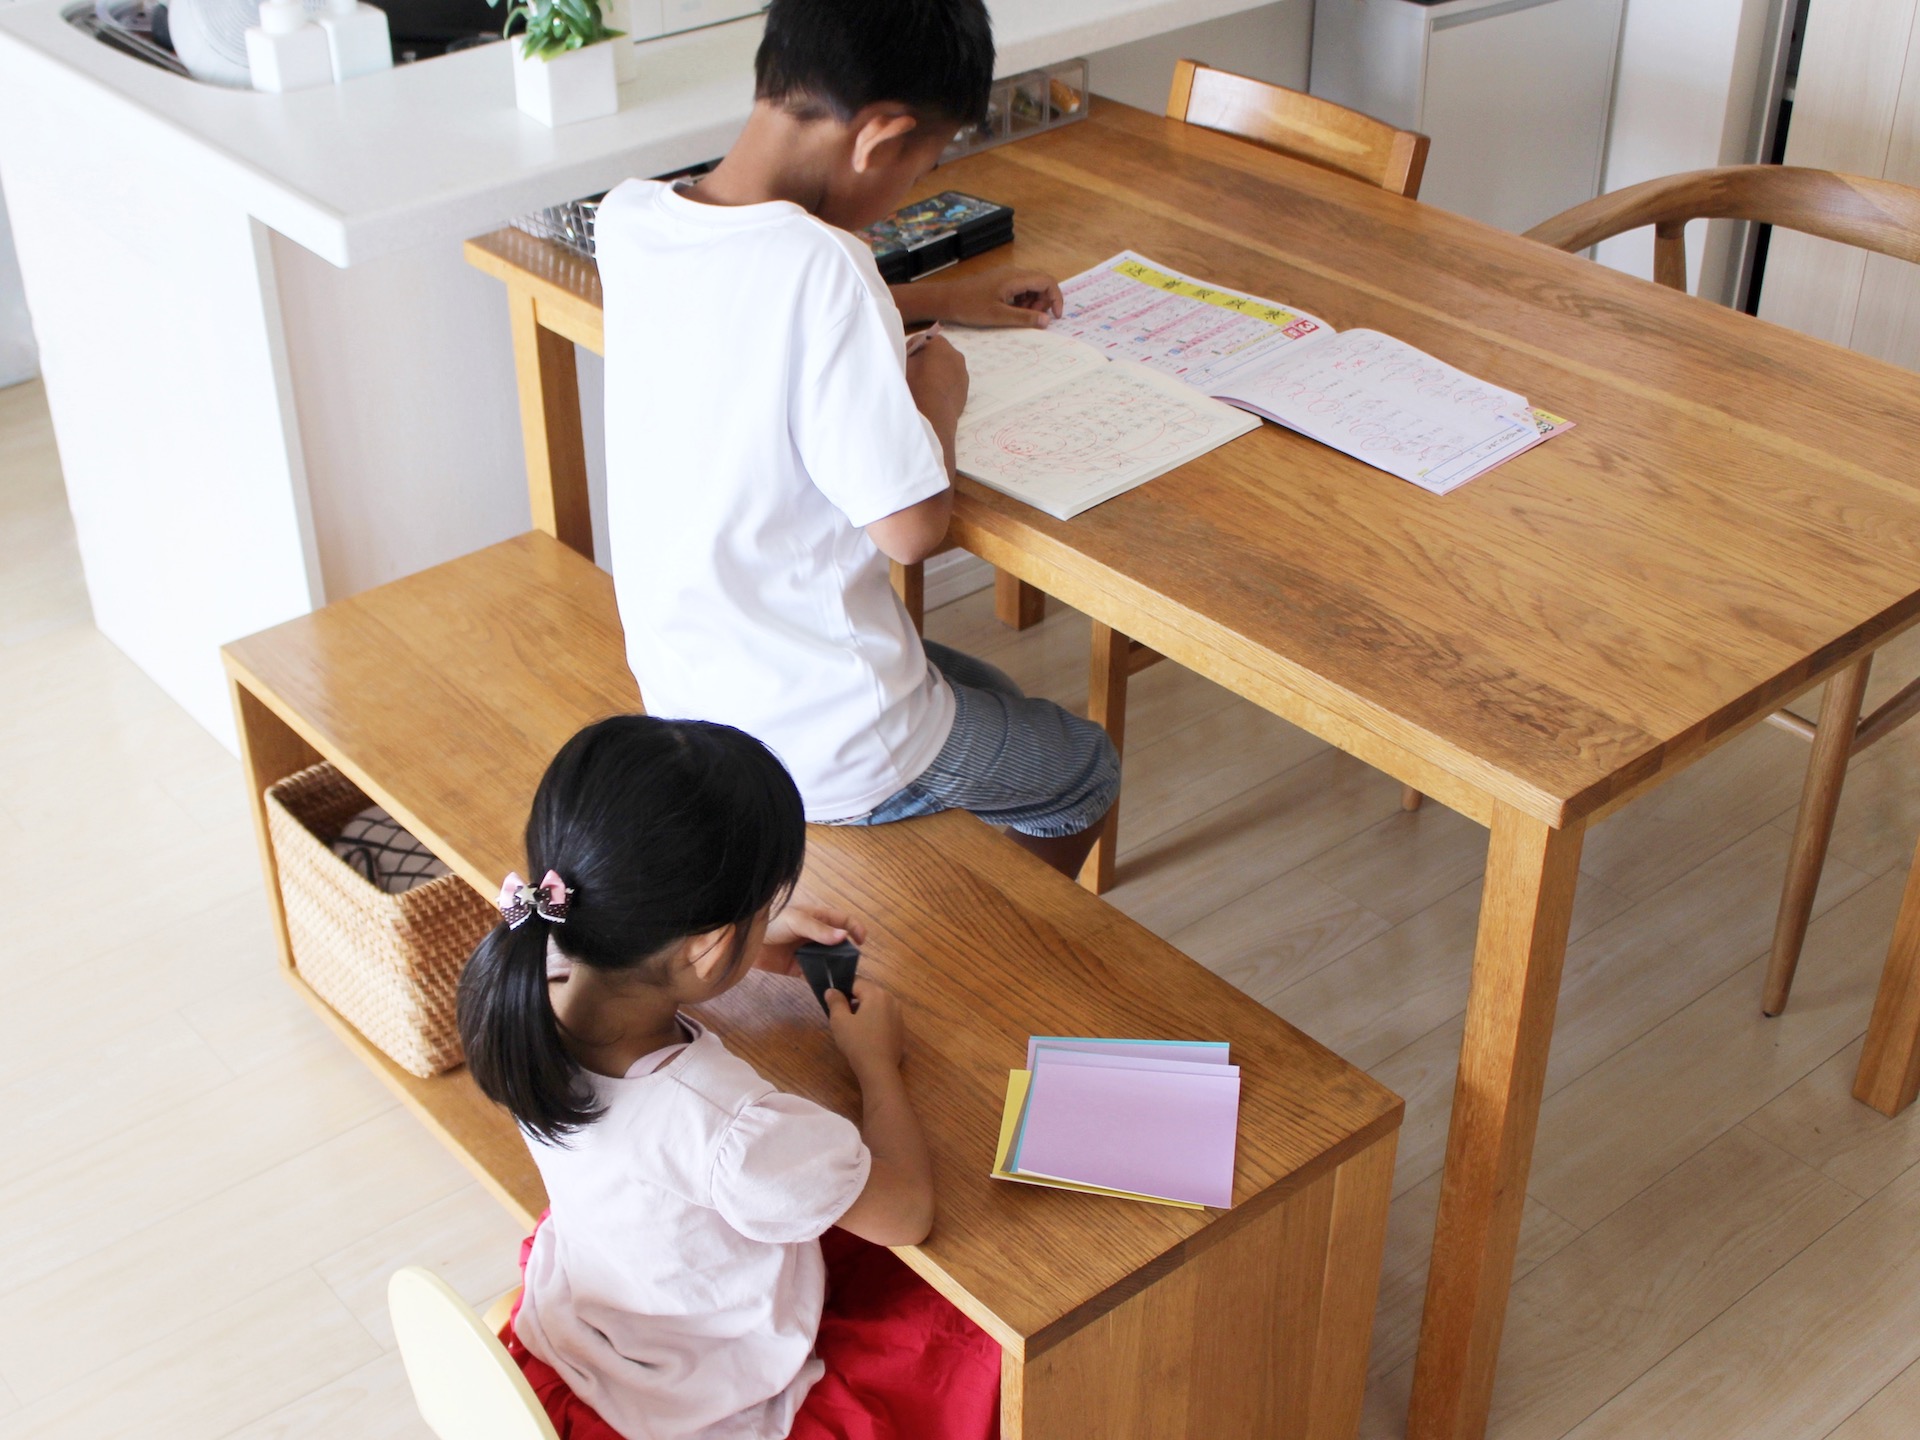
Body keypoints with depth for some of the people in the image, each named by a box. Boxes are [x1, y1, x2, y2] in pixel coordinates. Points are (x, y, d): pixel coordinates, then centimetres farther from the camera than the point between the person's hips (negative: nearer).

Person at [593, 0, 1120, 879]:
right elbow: (912, 528, -25)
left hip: (681, 702, 7)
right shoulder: (818, 266, -29)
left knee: (987, 697, 33)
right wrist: (939, 385, -8)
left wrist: (934, 300, 19)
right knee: (1087, 774, 23)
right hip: (823, 754, -7)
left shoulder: (627, 223, -6)